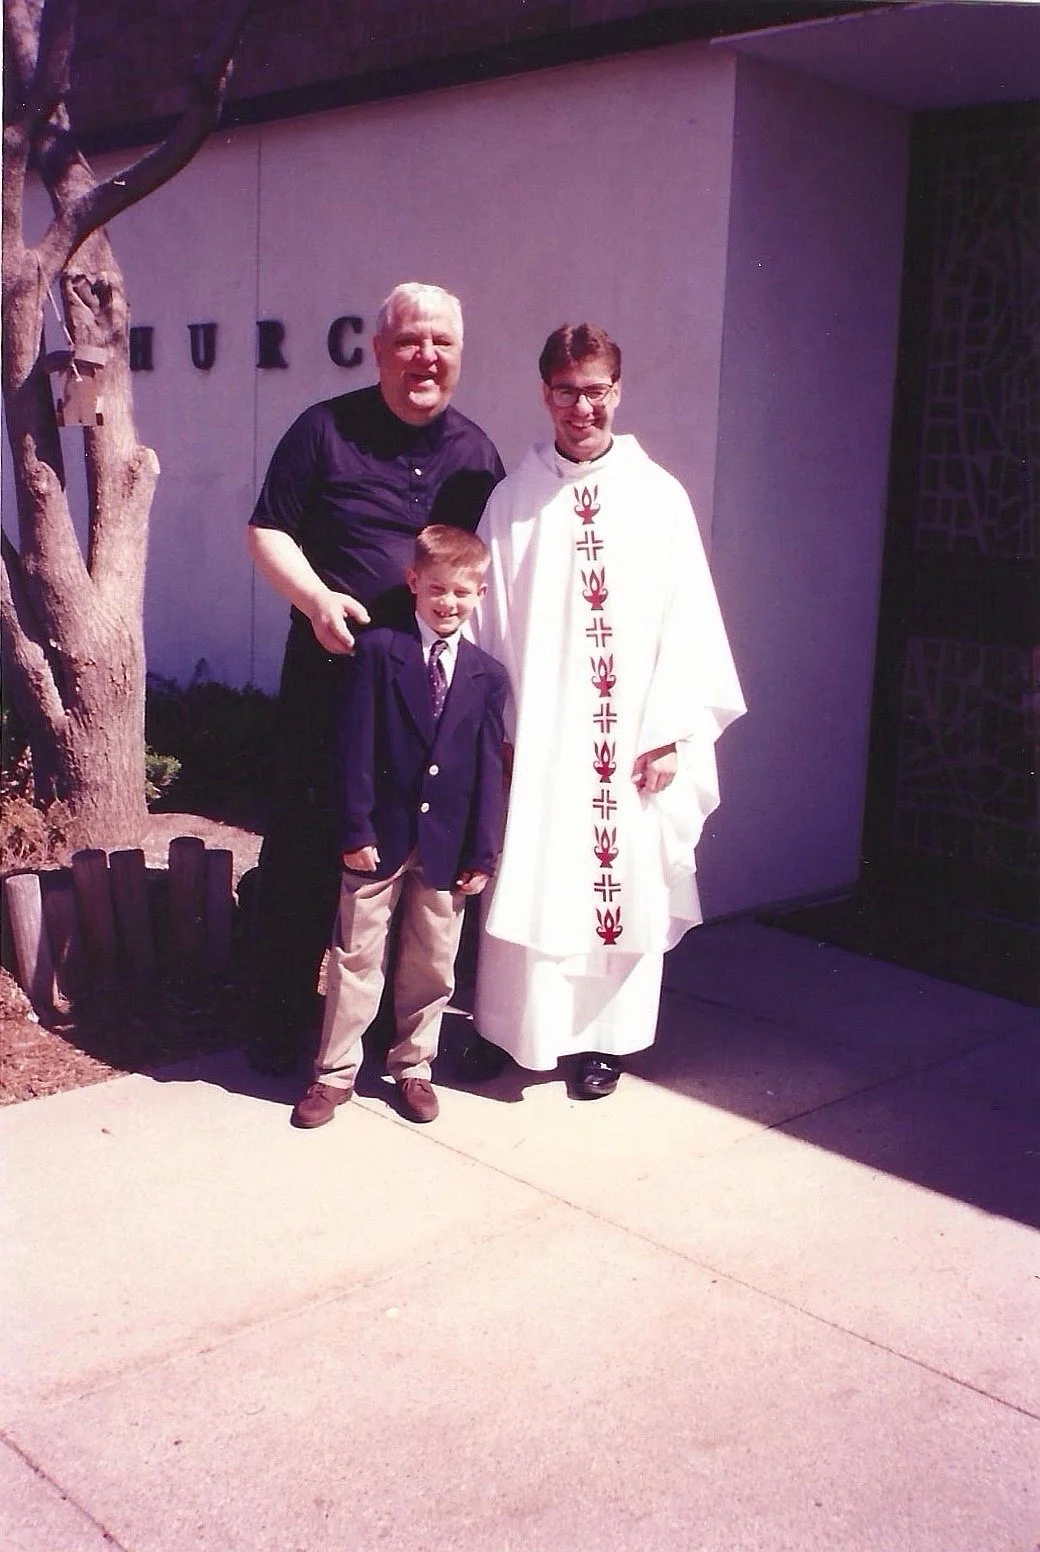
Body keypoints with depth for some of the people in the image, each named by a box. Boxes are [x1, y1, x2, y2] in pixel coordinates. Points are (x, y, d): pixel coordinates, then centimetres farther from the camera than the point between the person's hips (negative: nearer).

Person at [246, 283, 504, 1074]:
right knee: (306, 844, 2)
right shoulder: (326, 429, 0)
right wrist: (316, 599, -17)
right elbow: (267, 530, -1)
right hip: (333, 672, -3)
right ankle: (282, 1016, 16)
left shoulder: (475, 450, 10)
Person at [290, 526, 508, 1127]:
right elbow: (357, 747, -7)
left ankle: (414, 1067, 29)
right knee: (356, 957, 7)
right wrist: (356, 829, -12)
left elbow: (489, 771, 2)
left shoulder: (489, 676, 3)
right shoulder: (379, 651, -4)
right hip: (381, 836, -2)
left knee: (433, 965, 13)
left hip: (448, 843, 2)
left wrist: (482, 854, -1)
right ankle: (335, 1073, 18)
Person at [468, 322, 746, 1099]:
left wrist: (671, 733, -7)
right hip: (535, 735, 0)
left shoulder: (660, 497, 1)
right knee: (525, 883, 5)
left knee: (624, 881, 7)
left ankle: (604, 1037, 23)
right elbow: (487, 619, 3)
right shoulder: (513, 499, 3)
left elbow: (688, 620, -1)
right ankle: (515, 1028, 23)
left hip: (627, 738, 0)